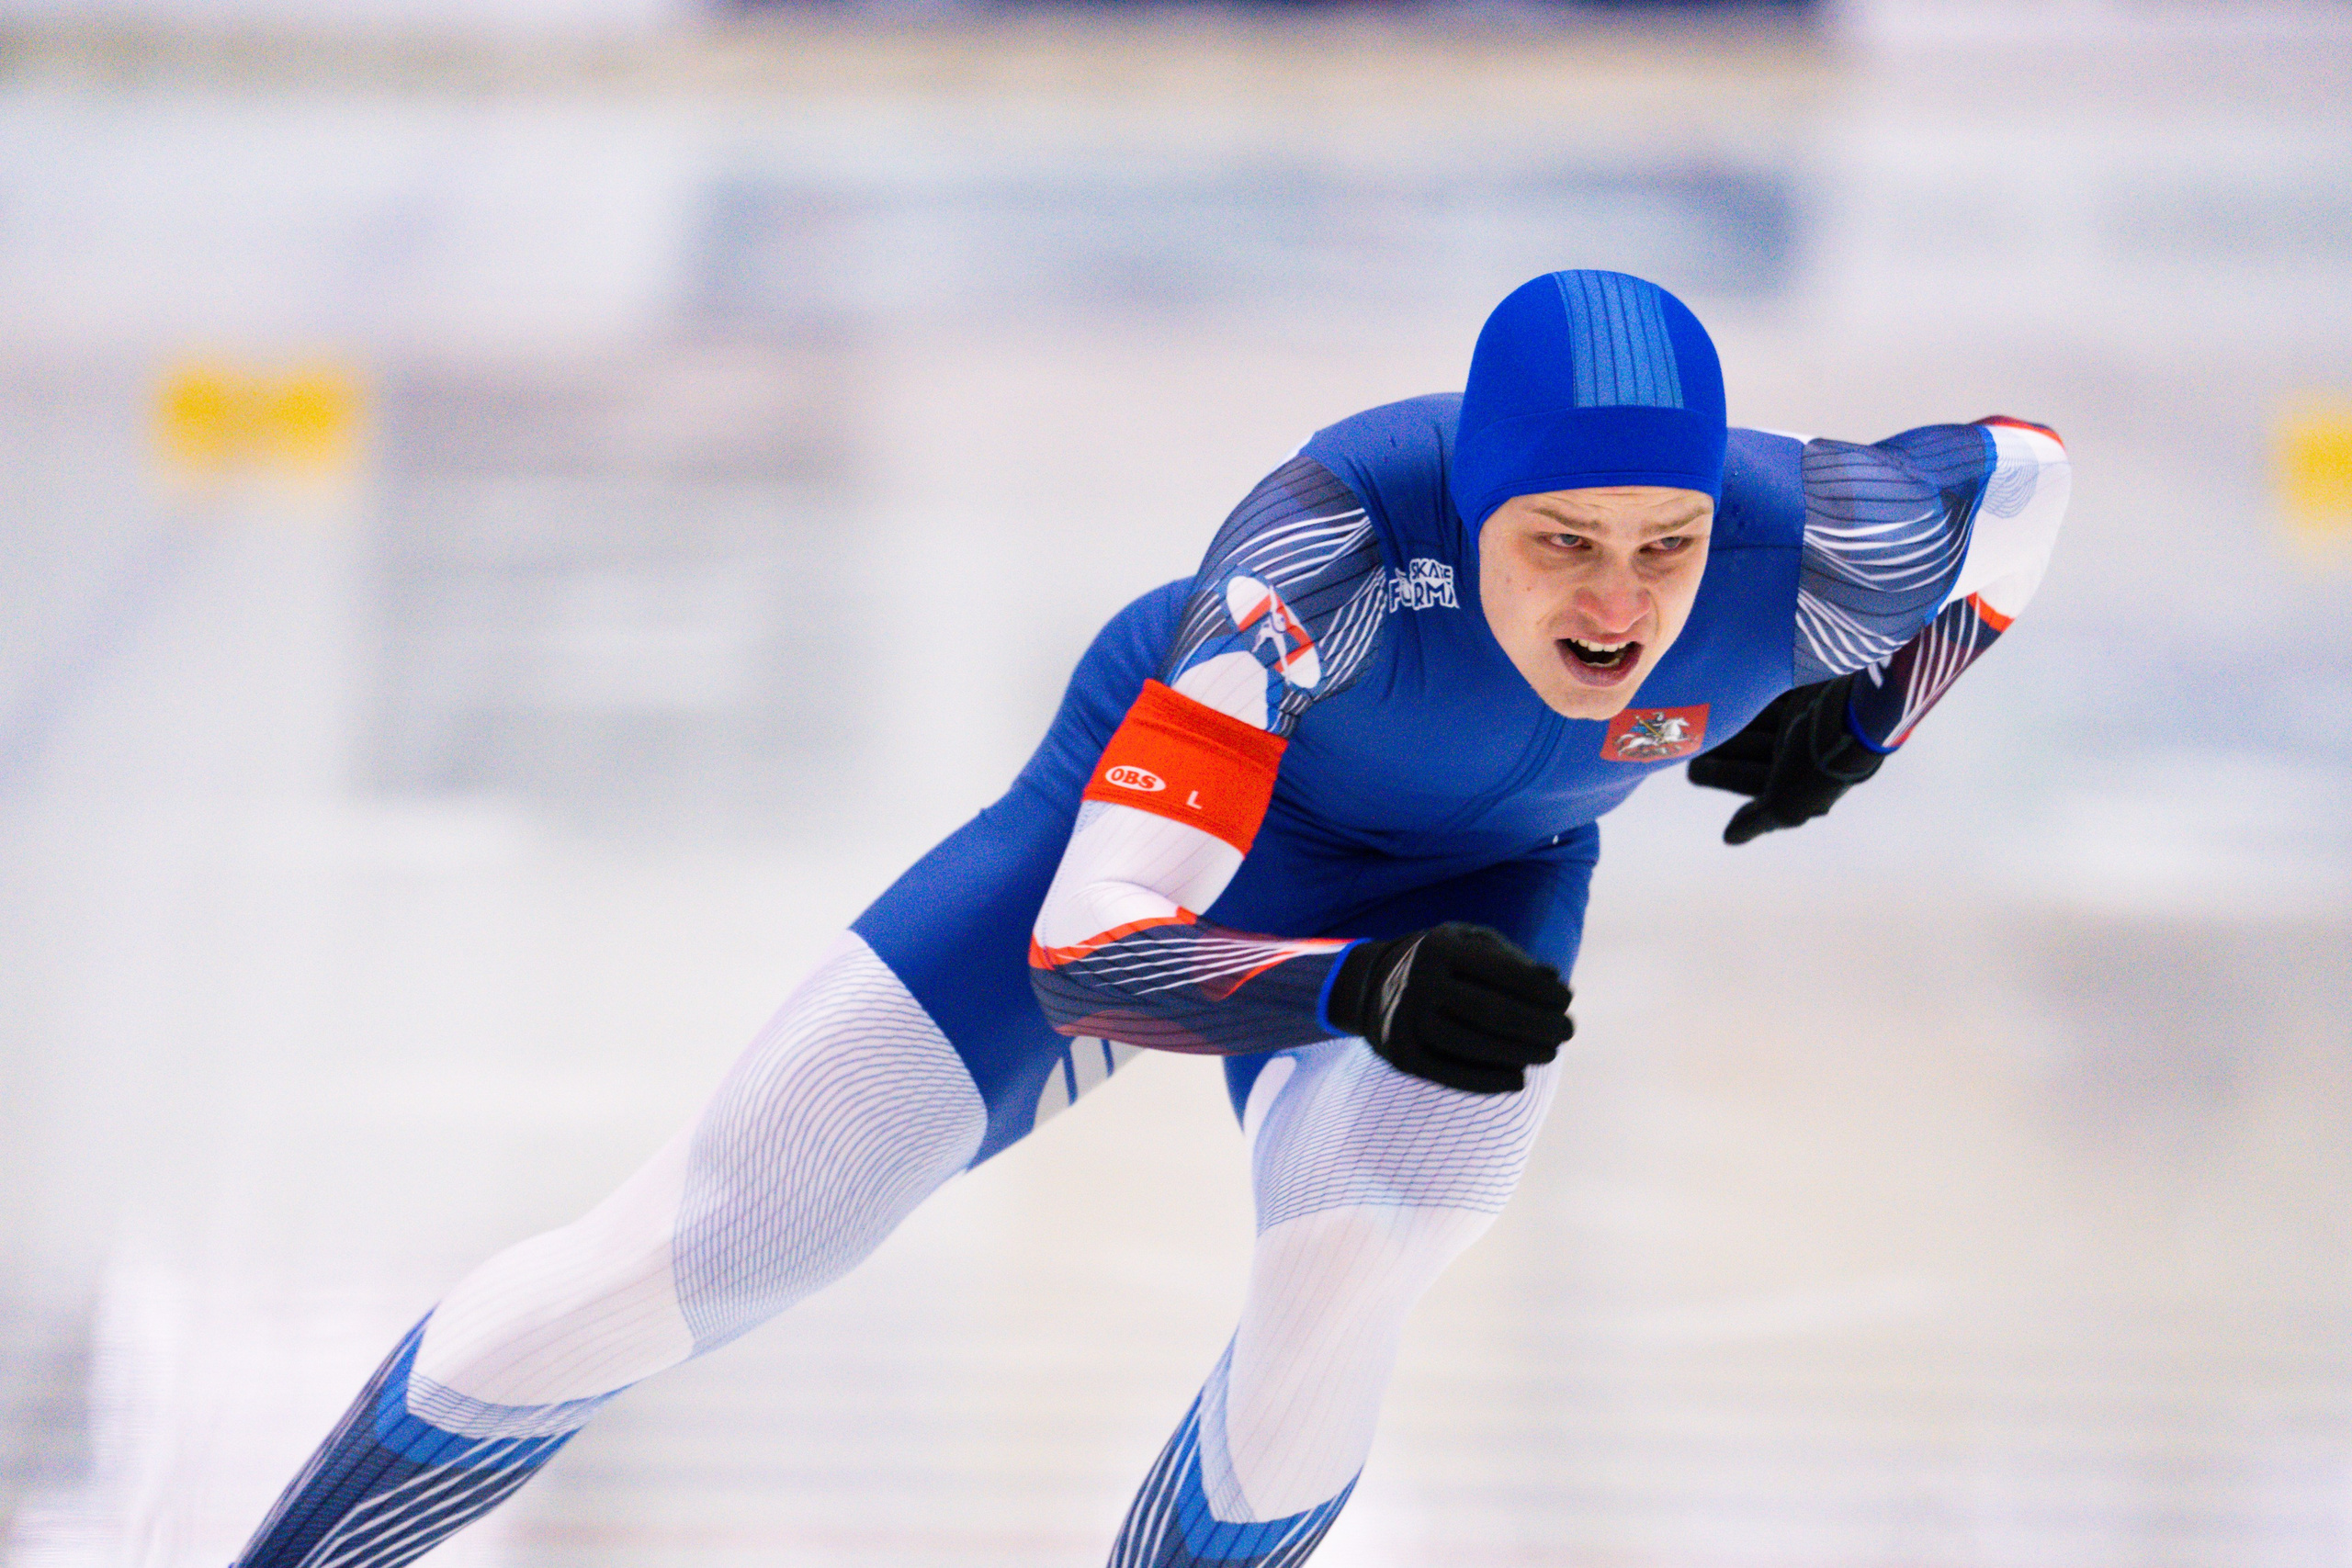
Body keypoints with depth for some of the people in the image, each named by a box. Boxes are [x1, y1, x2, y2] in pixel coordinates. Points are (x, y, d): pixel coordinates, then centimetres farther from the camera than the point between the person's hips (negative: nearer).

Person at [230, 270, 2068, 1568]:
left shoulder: (1801, 548, -31)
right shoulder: (1343, 534, -42)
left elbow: (2023, 475, -6)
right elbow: (1084, 954, -45)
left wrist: (1861, 715, -16)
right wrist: (1357, 990, -60)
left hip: (1465, 885, 2)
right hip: (1158, 815, -2)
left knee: (1335, 1309, -29)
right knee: (663, 1268, -2)